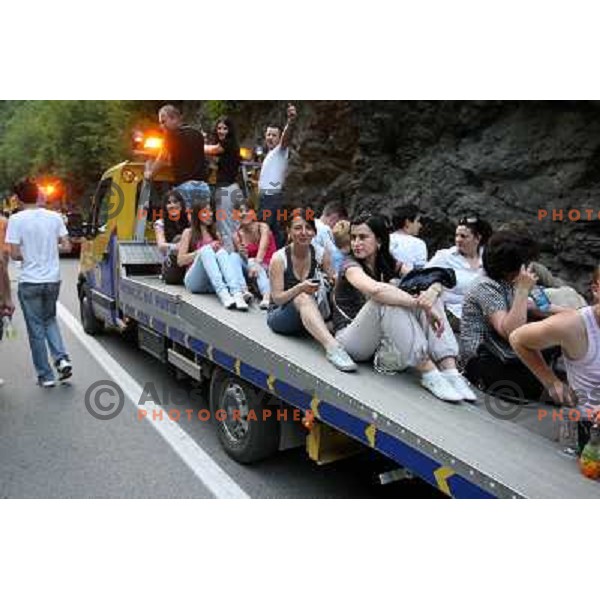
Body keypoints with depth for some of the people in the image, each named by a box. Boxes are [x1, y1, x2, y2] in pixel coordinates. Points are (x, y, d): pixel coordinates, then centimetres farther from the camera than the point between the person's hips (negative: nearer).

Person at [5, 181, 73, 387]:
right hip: (53, 279, 3)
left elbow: (14, 254, -12)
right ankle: (62, 358, 4)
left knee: (36, 329, 7)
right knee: (49, 319, 23)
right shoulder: (54, 217, 1)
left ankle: (46, 376, 13)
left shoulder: (16, 220, -9)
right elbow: (67, 246, 2)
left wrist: (28, 255, 9)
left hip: (30, 282, -3)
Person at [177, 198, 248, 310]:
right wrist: (204, 250, -7)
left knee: (221, 251, -24)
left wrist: (218, 249, -3)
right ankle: (222, 293, -52)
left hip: (212, 283, 3)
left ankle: (237, 293, -49)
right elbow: (180, 260, 1)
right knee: (206, 250, -27)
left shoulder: (215, 234, 23)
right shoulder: (189, 232, 12)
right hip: (194, 281, -2)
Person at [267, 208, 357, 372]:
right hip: (278, 315, -4)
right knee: (303, 298, -36)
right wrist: (300, 288, -31)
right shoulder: (279, 258, -12)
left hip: (307, 317, 5)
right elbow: (277, 298, -14)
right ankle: (332, 346, -53)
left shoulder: (319, 254, -4)